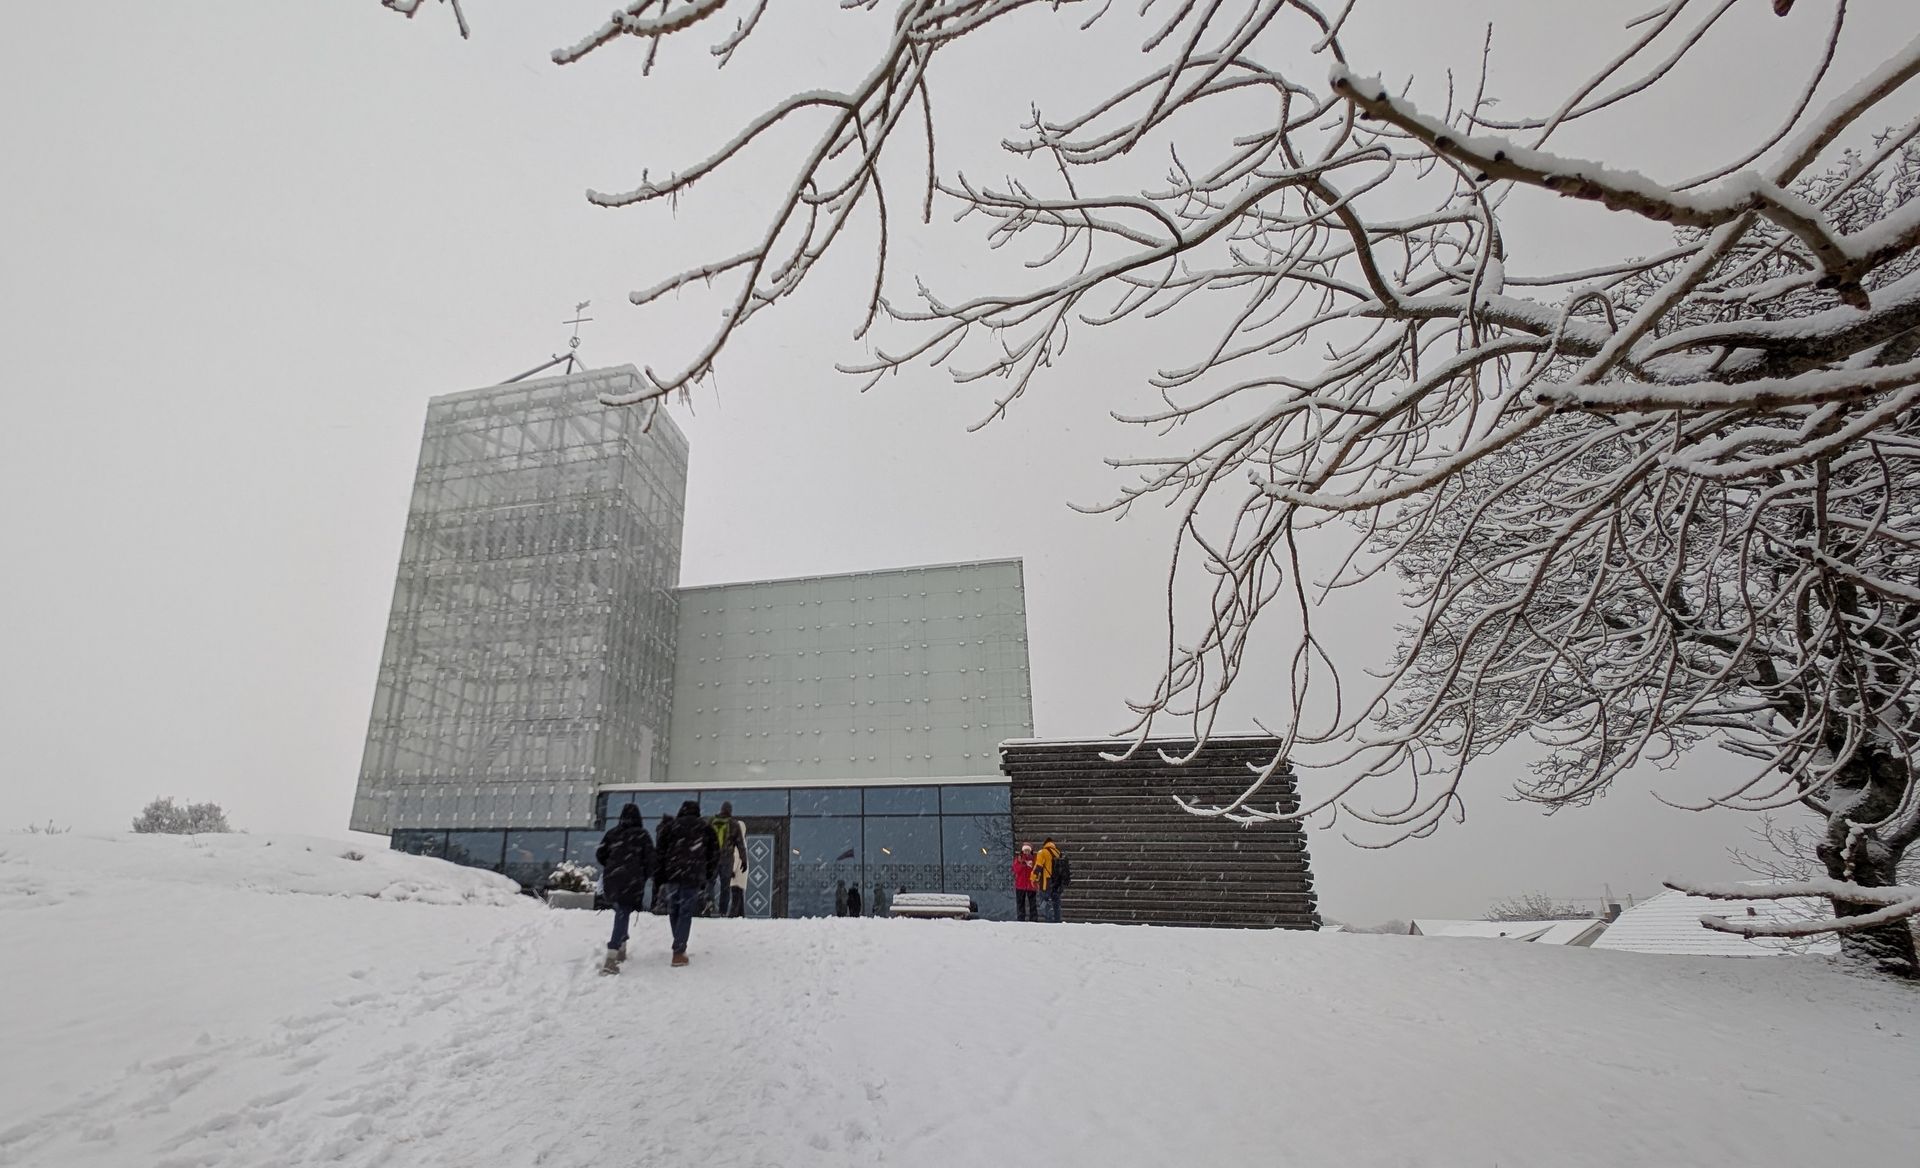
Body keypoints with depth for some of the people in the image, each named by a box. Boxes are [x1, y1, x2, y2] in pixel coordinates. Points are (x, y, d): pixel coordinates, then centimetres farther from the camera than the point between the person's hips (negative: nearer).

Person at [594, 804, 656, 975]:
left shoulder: (613, 833, 7)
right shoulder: (641, 835, -2)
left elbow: (600, 855, 11)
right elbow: (649, 858, -4)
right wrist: (646, 876, 11)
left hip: (611, 879, 4)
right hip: (632, 881, -4)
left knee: (621, 913, 22)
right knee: (623, 915, -4)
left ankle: (621, 949, 27)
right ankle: (611, 957, -16)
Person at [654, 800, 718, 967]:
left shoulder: (669, 826, 8)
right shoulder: (706, 828, 9)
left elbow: (660, 851, 4)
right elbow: (713, 855, 10)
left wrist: (658, 876, 9)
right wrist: (709, 878, 15)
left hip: (672, 873, 1)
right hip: (694, 876, -1)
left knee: (673, 909, 16)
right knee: (686, 912, 1)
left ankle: (679, 946, 23)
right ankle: (678, 952, -4)